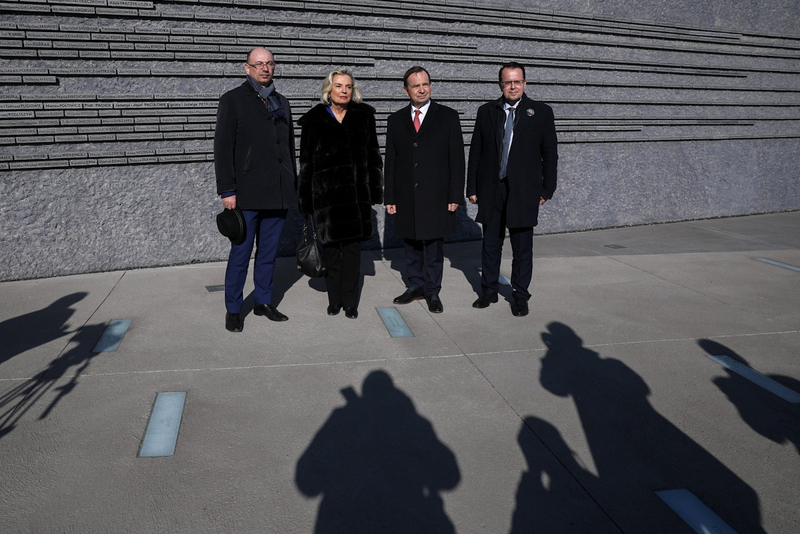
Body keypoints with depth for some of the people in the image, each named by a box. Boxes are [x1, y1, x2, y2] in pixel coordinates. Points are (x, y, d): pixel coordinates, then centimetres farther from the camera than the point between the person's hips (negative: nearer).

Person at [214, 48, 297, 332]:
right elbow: (223, 147, -5)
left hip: (278, 193, 5)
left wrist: (293, 186, 16)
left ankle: (264, 302, 23)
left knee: (268, 251, 11)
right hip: (247, 193, -5)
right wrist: (227, 191, -11)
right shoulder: (233, 99, 0)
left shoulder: (281, 102, 16)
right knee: (241, 253, -1)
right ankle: (233, 309, 11)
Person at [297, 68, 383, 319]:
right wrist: (306, 199, 0)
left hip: (356, 191, 1)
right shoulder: (314, 120, 3)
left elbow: (373, 155, 9)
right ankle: (334, 299, 20)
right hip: (325, 192, -1)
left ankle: (350, 301, 14)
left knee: (352, 247, 4)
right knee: (330, 247, 5)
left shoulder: (363, 115, 7)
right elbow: (306, 162, 4)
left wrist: (375, 190, 3)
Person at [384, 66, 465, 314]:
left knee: (434, 246, 5)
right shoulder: (396, 120, 9)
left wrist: (455, 195, -7)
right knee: (411, 245, 11)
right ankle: (416, 285, 26)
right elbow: (391, 161, 9)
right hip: (406, 197, 3)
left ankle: (433, 291, 17)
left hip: (435, 196, -2)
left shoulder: (448, 116, 2)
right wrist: (390, 197, 4)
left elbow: (456, 158, -1)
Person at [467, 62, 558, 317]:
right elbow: (475, 152, 8)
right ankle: (489, 291, 25)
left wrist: (547, 189, -1)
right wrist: (472, 188, 3)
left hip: (523, 191, -2)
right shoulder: (486, 111, 7)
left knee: (522, 248, 5)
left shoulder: (541, 112, 2)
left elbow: (550, 154, 3)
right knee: (490, 244, 10)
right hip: (491, 189, 2)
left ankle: (520, 296, 18)